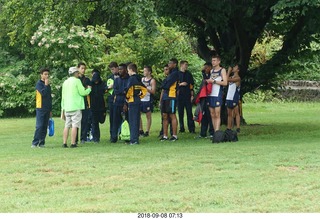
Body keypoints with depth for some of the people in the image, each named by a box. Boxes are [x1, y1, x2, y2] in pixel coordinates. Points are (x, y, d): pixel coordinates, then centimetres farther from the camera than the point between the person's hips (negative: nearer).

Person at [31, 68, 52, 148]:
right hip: (40, 108, -7)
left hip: (47, 109, 7)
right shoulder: (39, 84, -5)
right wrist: (46, 85, -12)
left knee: (45, 127, 4)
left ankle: (41, 143, 7)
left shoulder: (48, 85, 17)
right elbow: (43, 93, -22)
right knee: (39, 126, -11)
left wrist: (50, 110, 19)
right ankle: (35, 143, -10)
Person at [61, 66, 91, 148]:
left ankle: (64, 143, 3)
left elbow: (63, 96, 16)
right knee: (74, 125, -6)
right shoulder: (77, 81, -5)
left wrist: (63, 109, 20)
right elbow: (82, 92, -8)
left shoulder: (65, 82, 15)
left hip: (67, 107, 6)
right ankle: (73, 143, -11)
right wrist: (89, 89, 12)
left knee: (67, 126, 7)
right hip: (76, 107, -6)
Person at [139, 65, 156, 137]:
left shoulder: (152, 81, -6)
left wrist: (146, 88, -20)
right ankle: (140, 130, 13)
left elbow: (153, 91, -11)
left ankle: (147, 131, 6)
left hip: (148, 100, -7)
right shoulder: (142, 79, 14)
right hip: (141, 99, 7)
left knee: (148, 116, 2)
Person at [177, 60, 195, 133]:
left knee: (189, 112, -4)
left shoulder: (189, 74, 13)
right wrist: (180, 84, -11)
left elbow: (191, 85, 13)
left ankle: (191, 128, -4)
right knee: (180, 112, 1)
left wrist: (192, 95, 6)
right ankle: (181, 128, 7)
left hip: (187, 95, 1)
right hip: (179, 95, -1)